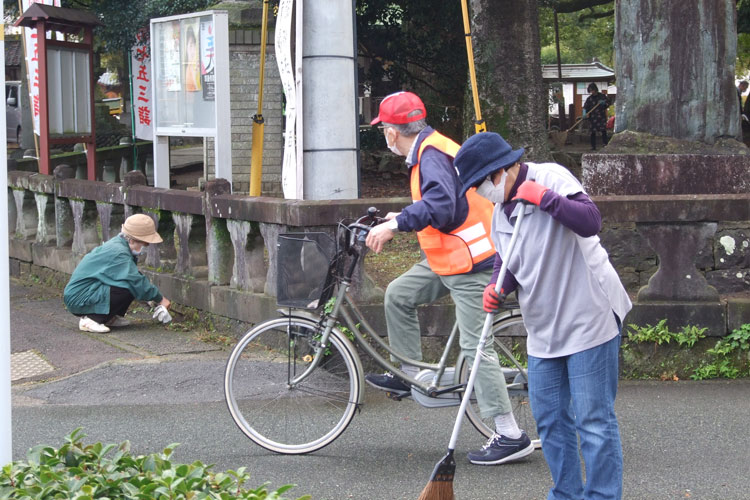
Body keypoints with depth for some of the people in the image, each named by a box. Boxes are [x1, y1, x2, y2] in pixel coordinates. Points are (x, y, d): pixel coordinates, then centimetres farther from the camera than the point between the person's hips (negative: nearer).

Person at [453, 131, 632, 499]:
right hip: (543, 329, 9)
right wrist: (497, 288, 1)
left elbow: (590, 221, -25)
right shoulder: (500, 212, 13)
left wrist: (545, 197, -27)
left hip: (587, 318, -9)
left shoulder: (551, 177, -12)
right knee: (549, 419, 12)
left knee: (594, 420, -6)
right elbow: (507, 262, 21)